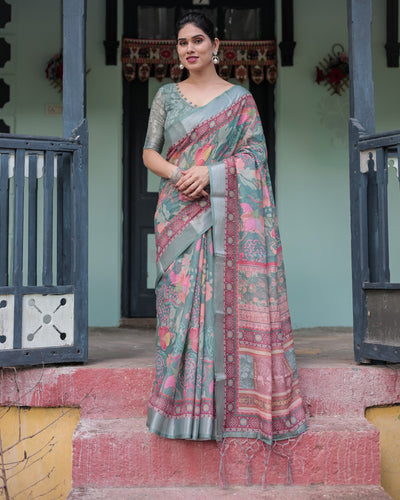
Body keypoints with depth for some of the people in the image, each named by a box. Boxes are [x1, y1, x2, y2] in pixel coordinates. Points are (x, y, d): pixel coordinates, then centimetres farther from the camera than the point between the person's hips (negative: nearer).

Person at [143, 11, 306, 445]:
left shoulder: (240, 98, 8)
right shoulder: (167, 96, 13)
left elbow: (256, 152, 1)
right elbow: (149, 152, 10)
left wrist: (210, 171, -14)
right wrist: (177, 175, -10)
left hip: (227, 214, -1)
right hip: (178, 211, 2)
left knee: (231, 297, -5)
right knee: (181, 297, -3)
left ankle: (237, 398, 6)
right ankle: (186, 400, 6)